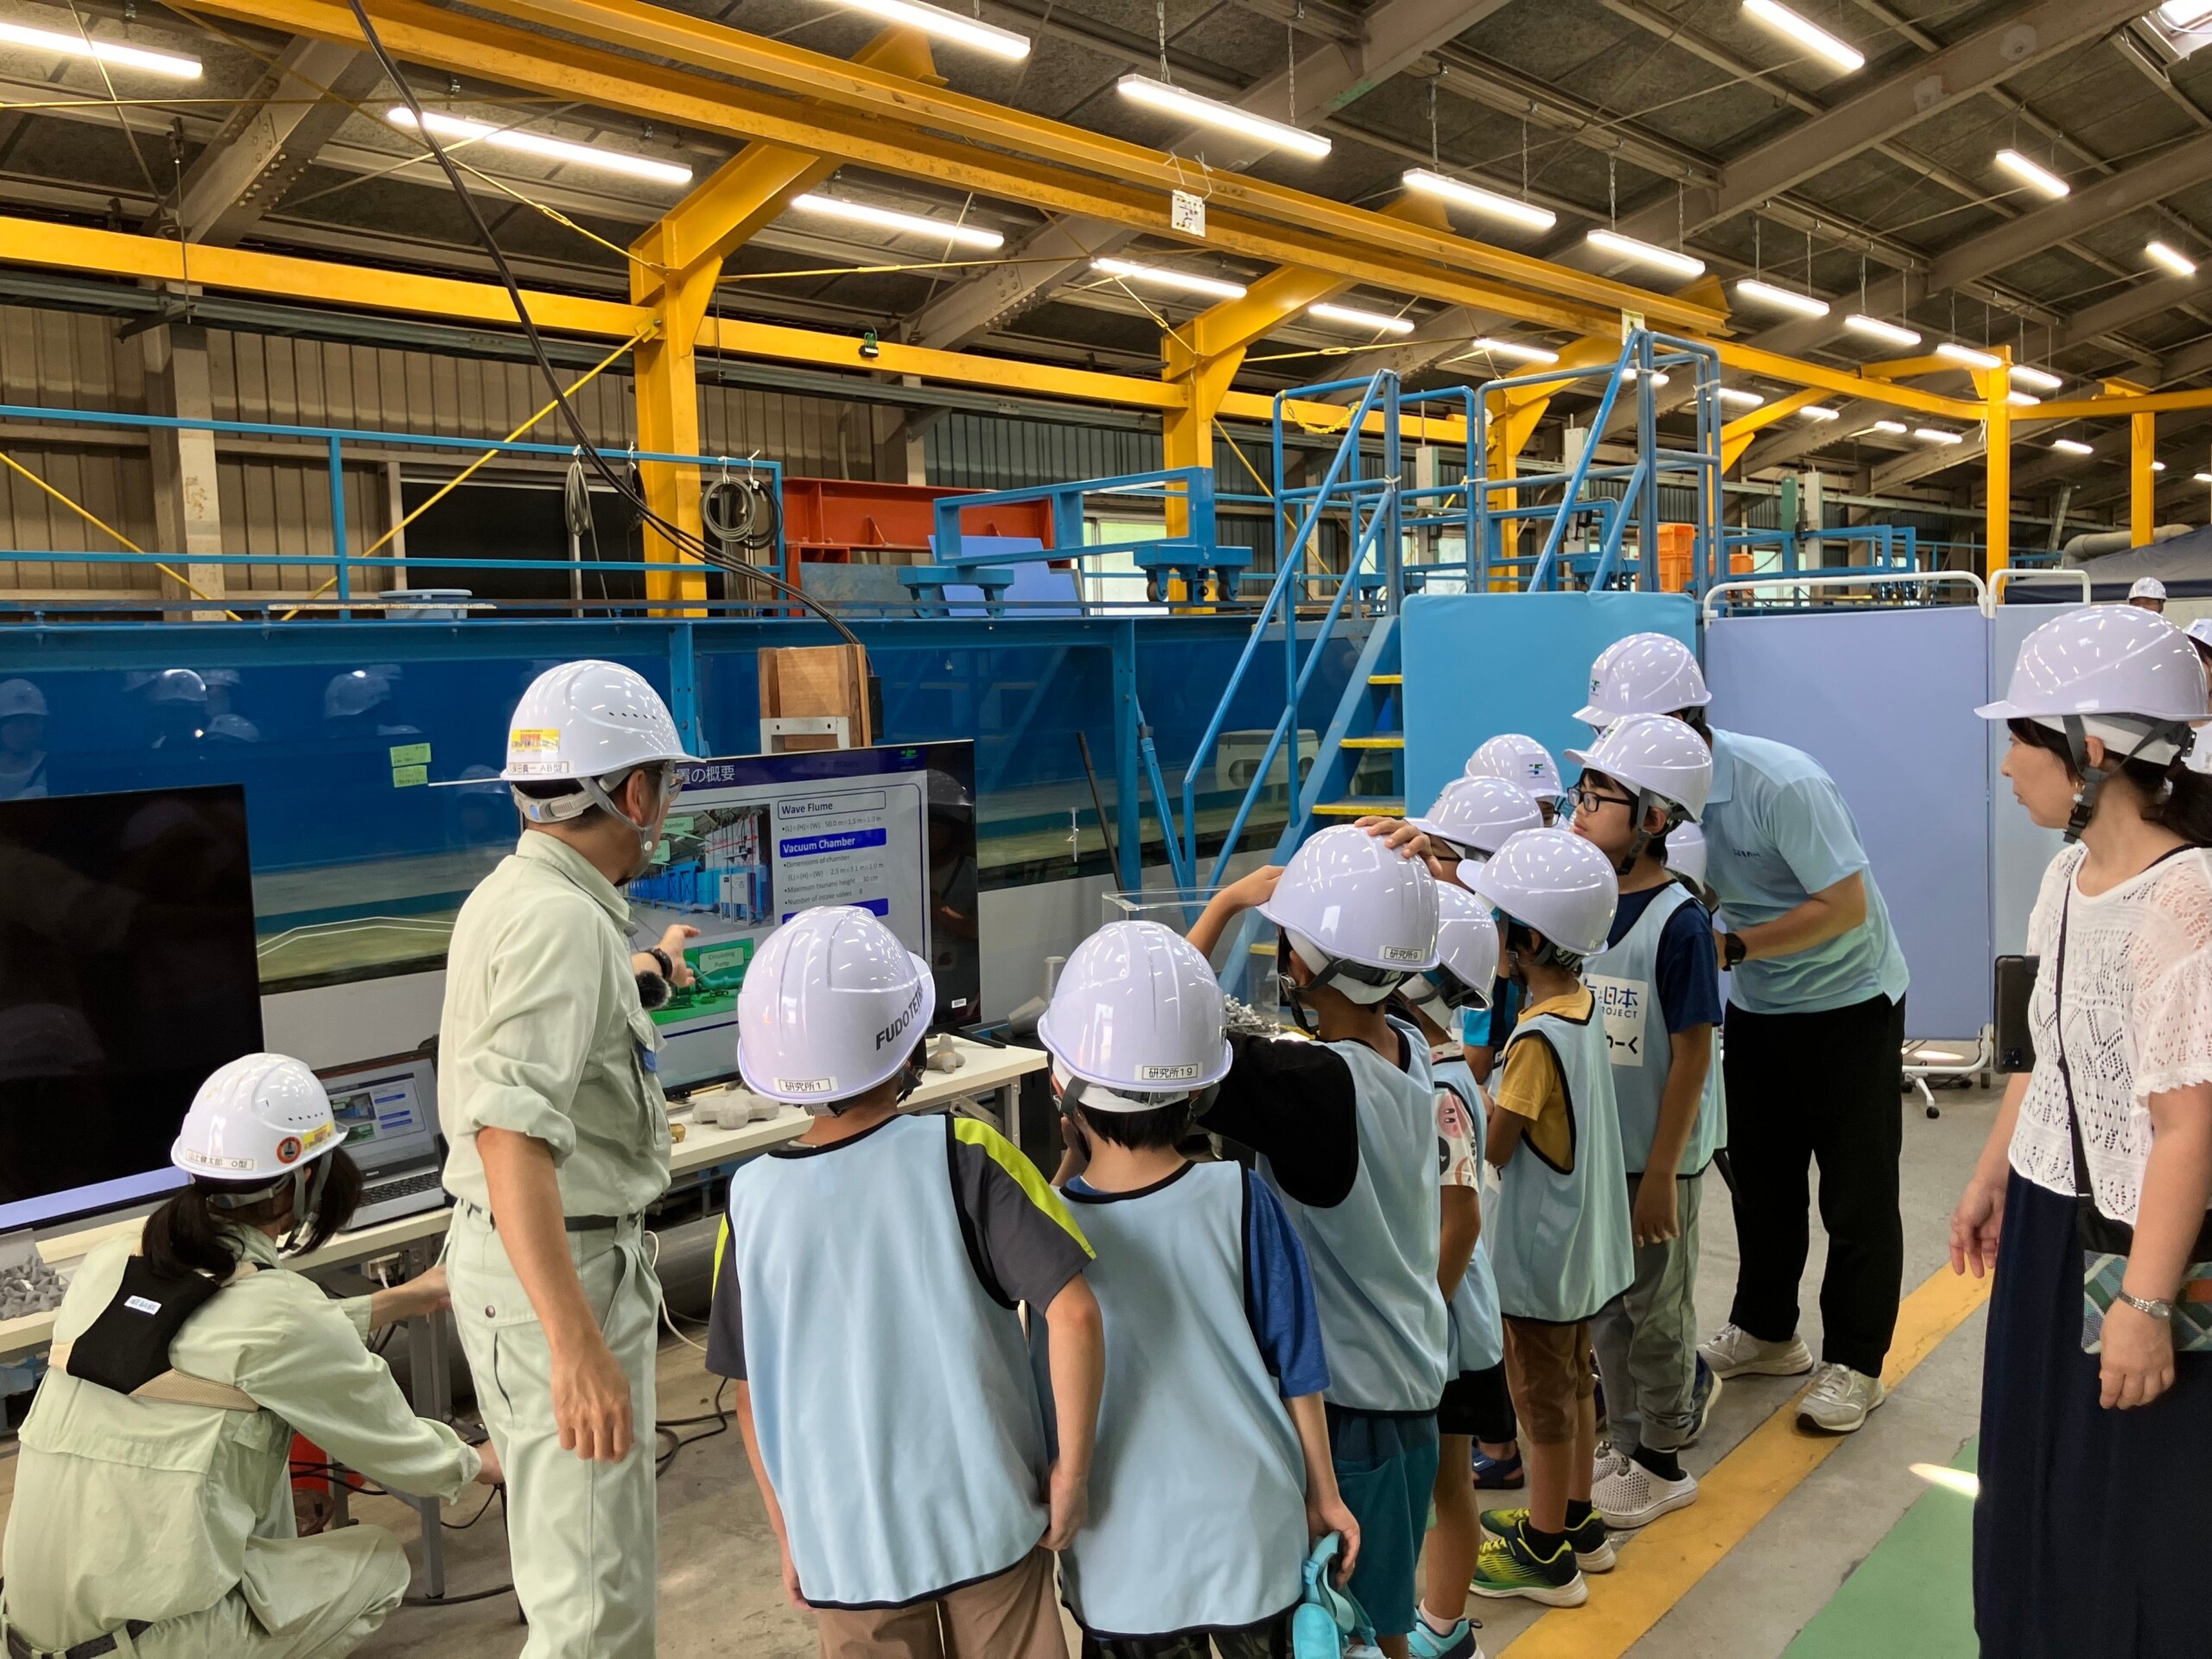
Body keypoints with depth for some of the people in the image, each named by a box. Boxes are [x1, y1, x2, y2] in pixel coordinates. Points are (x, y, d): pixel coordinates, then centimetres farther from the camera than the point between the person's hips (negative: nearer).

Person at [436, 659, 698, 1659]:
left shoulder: (509, 893, 9)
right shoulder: (564, 921, -23)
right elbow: (513, 1135, -33)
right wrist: (577, 1345, -35)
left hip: (511, 1252, 10)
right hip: (561, 1267, -10)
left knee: (565, 1551, 24)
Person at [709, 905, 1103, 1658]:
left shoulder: (753, 1198, -8)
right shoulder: (960, 1155, -16)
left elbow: (751, 1396, 0)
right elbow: (1074, 1312, -23)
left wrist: (788, 1537, 13)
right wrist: (1073, 1468, -10)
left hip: (845, 1544, 2)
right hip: (988, 1519, -1)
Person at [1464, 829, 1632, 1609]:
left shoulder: (1539, 1037, -28)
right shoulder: (1581, 1003, -2)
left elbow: (1490, 1149, -22)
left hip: (1539, 1253, -9)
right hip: (1580, 1243, 9)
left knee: (1543, 1398, 8)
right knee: (1571, 1383, 22)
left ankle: (1545, 1554, 24)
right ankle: (1575, 1522, 38)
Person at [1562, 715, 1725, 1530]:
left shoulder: (1678, 921, -18)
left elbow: (1691, 1055, -16)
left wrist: (1661, 1171, -15)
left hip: (1657, 1152, -6)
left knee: (1655, 1305, 11)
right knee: (1606, 1306, 17)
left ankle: (1661, 1462, 29)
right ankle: (1631, 1440, 36)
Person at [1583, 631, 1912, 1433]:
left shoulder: (1780, 783, -29)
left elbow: (1845, 907, -28)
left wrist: (1729, 948, -31)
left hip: (1849, 1003, -7)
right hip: (1758, 1005, 7)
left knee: (1857, 1193, 5)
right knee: (1760, 1178, 16)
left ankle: (1854, 1363, 19)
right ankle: (1765, 1333, 33)